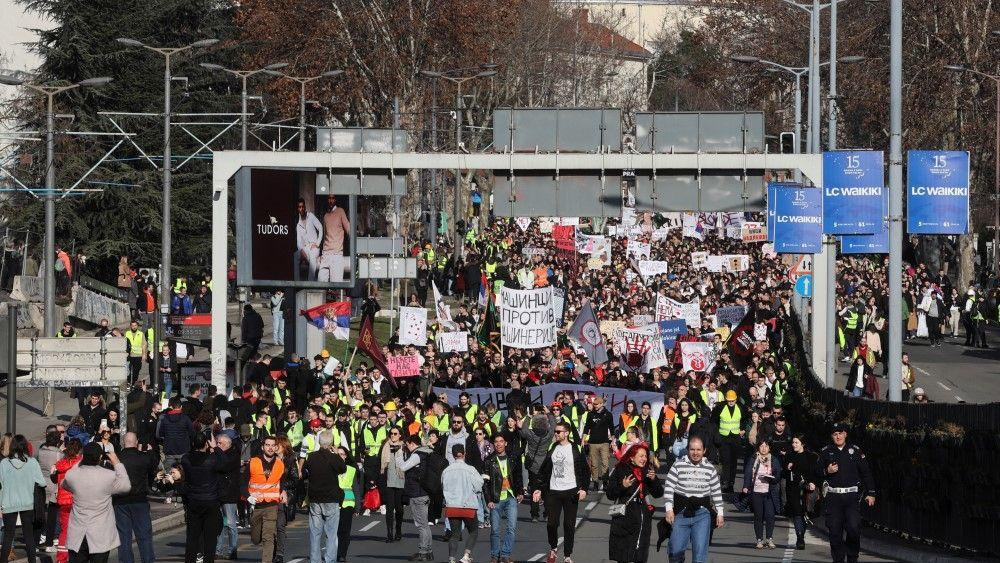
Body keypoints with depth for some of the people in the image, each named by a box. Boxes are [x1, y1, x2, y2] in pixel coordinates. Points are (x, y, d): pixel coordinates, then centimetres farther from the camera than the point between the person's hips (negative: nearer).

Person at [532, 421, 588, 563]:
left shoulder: (575, 450, -3)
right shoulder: (552, 449, 9)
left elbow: (585, 471, -2)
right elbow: (545, 470, 13)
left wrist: (583, 488, -14)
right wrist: (539, 489, 6)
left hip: (571, 491, -3)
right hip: (553, 491, 3)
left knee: (569, 525, 0)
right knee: (552, 523, -1)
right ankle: (553, 548, 24)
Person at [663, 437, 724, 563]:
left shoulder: (710, 468, 6)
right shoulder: (678, 465, -1)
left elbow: (717, 492, 12)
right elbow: (668, 487, -3)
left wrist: (720, 513, 10)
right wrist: (669, 509, -12)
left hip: (702, 514, 1)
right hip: (680, 513, -1)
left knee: (700, 551, -6)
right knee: (676, 551, 1)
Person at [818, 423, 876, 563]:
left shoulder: (855, 451, 8)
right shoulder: (825, 452, 10)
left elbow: (866, 472, 10)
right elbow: (817, 471, 15)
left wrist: (870, 493, 5)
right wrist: (827, 471, -8)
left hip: (852, 496, -1)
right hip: (833, 496, 1)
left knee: (854, 528, -11)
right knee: (834, 529, -2)